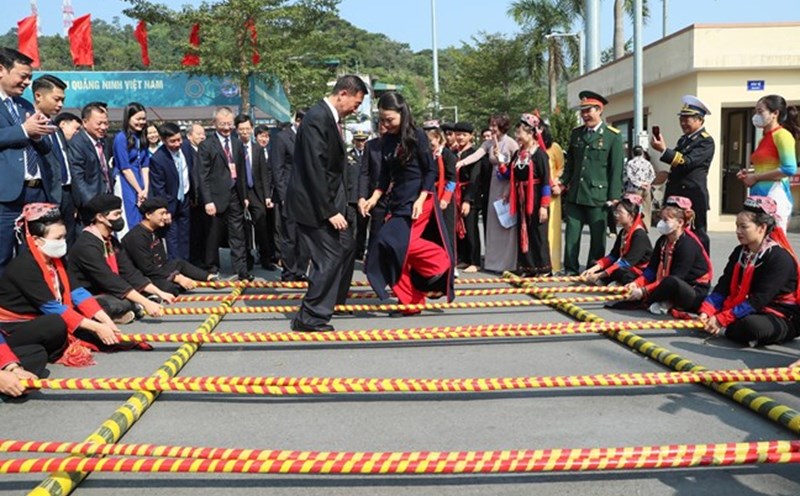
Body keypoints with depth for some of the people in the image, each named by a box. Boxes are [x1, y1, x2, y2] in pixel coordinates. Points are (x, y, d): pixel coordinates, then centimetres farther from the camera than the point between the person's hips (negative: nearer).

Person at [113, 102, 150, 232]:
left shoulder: (141, 138, 12)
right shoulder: (121, 138, -9)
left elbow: (145, 165, 9)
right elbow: (125, 168, -11)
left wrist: (146, 189, -2)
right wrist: (139, 191, -8)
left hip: (141, 187, 7)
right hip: (126, 186, -7)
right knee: (131, 224, -6)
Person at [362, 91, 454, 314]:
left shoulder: (417, 135, -9)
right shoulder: (387, 140, 8)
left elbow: (431, 170, -9)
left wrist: (420, 200, -19)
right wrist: (374, 198, 2)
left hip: (419, 198, -7)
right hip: (398, 200, 7)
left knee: (398, 241, -22)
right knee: (399, 249, 3)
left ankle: (439, 263, 0)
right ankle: (410, 300, 11)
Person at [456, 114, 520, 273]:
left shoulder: (511, 144, -9)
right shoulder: (489, 143, 6)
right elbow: (476, 155, -7)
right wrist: (461, 162, -25)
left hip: (509, 186, -6)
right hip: (496, 185, 6)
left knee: (508, 224, -3)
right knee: (494, 223, 8)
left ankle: (508, 263, 5)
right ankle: (495, 261, 17)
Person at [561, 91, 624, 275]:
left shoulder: (613, 136, -3)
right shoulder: (576, 133, 12)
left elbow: (617, 169, -5)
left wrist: (613, 197, -9)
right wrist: (563, 183, 6)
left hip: (597, 195, -4)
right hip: (574, 194, 4)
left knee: (597, 236, 4)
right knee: (572, 234, 5)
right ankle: (570, 270, 14)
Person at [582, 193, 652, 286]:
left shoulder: (640, 235, -19)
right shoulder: (623, 232, 9)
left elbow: (627, 262, -25)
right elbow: (613, 256, 6)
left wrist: (600, 275, -27)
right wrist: (593, 269, -9)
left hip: (641, 275, -9)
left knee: (619, 272, -39)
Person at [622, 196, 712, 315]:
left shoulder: (688, 245, -20)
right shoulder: (662, 241, 6)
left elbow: (674, 279, -26)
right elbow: (652, 269, 1)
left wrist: (644, 291, -28)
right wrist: (636, 284, -18)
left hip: (695, 294, -9)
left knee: (671, 282, -39)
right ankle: (668, 303, -10)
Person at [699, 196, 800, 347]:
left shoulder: (780, 258, -20)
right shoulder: (739, 252, 6)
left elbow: (759, 300, -26)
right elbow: (723, 286, -4)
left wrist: (722, 319, -29)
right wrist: (707, 311, -21)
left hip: (782, 318, -8)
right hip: (749, 310, 8)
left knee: (750, 325, -38)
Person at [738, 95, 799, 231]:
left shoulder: (782, 135, -5)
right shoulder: (764, 138, 18)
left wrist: (755, 177, -12)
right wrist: (749, 174, 10)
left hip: (775, 195, -8)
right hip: (759, 196, 8)